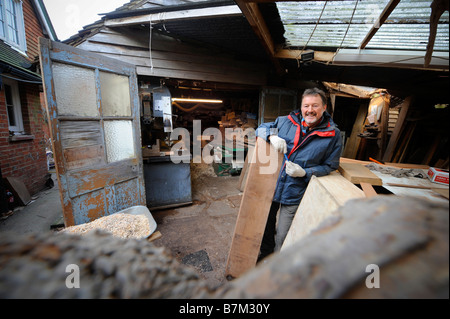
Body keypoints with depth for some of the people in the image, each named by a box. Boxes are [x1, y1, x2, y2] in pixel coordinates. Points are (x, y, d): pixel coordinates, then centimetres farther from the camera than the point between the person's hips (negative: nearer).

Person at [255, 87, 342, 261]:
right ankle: (265, 253, 52)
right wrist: (272, 136, -17)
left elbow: (329, 167, 0)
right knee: (266, 225, 22)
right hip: (270, 184, 3)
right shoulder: (286, 121, -1)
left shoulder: (333, 135, -5)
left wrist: (304, 173, -17)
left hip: (294, 194, -2)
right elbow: (261, 128, 6)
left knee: (282, 237, 11)